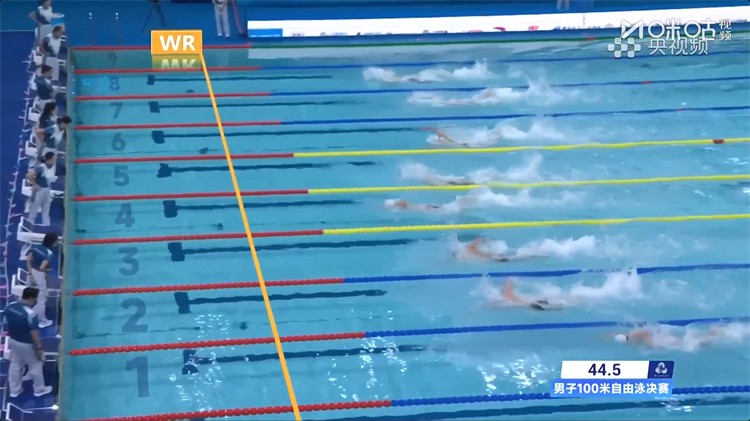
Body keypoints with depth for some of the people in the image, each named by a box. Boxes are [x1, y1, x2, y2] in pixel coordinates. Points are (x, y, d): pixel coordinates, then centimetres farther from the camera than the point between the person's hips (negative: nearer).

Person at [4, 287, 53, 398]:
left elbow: (6, 324, 5)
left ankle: (14, 390, 37)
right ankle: (39, 389, 32)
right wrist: (39, 348, -15)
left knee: (15, 365, 23)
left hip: (13, 341, 7)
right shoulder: (29, 313, -32)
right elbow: (34, 333, -26)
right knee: (35, 366, 15)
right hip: (26, 344, -7)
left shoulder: (10, 306, -9)